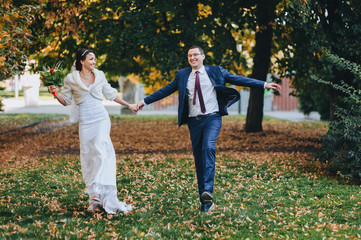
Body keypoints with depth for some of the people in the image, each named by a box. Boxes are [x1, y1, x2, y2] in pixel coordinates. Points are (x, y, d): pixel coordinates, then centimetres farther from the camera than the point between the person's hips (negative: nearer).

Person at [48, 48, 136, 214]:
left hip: (101, 119, 1)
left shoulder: (100, 75, 9)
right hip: (85, 122, -1)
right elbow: (66, 100, 8)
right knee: (88, 157, 0)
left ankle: (98, 192, -22)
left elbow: (110, 94, 21)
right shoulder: (71, 79, 2)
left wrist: (128, 105, 26)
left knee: (101, 151, -18)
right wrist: (55, 93, -12)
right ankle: (94, 199, 7)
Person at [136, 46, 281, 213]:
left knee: (208, 148, -27)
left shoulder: (216, 72, 5)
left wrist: (264, 85, 0)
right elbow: (165, 90, 16)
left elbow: (238, 80, 5)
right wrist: (145, 101, 13)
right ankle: (205, 201, 9)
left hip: (212, 118, -3)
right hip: (194, 121, 3)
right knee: (198, 159, 3)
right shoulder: (182, 75, 11)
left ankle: (207, 190, -33)